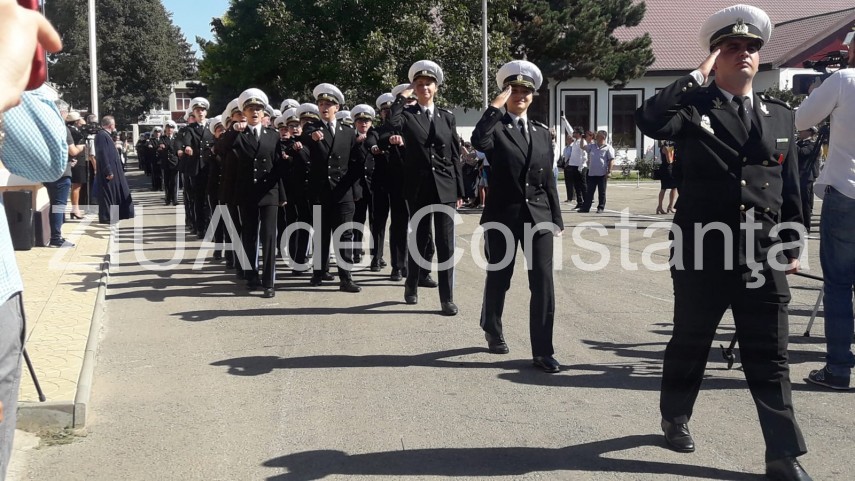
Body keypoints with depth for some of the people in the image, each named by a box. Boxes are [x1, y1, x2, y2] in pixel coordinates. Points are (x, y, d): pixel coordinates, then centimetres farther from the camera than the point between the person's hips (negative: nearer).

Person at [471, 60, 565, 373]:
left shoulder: (542, 132, 12)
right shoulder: (496, 128, -1)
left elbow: (548, 180, 13)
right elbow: (478, 142, -27)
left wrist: (557, 219, 9)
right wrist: (496, 106, -22)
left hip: (538, 215, 3)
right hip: (503, 215, -3)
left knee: (543, 283, -5)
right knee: (499, 279, 11)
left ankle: (542, 351, 0)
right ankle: (492, 330, 36)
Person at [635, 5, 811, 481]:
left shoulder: (781, 115, 11)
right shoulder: (694, 107, 0)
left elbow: (791, 187, 13)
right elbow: (648, 120, -22)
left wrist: (792, 246, 9)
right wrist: (698, 75, -15)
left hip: (763, 255, 3)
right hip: (703, 252, -2)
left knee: (770, 358, 4)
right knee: (690, 344, 13)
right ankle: (676, 416, 36)